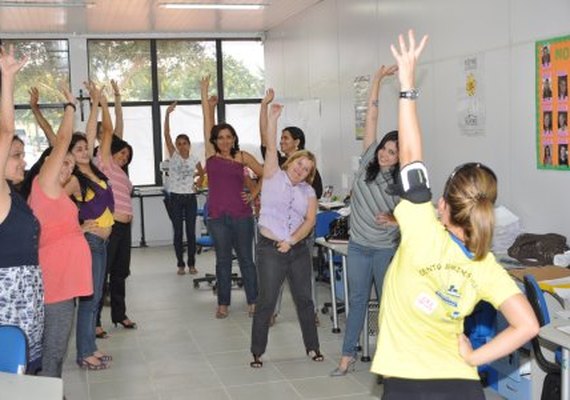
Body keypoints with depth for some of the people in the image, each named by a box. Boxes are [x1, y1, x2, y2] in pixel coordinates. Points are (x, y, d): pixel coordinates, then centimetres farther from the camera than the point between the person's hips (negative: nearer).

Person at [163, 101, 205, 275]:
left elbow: (202, 174, 22)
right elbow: (166, 135, -13)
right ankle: (180, 264, 11)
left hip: (190, 198, 1)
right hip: (175, 197, -1)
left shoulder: (194, 159, 2)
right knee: (178, 232, 2)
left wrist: (198, 184, 3)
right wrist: (167, 114, -23)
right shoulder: (173, 155, -2)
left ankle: (191, 264, 14)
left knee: (191, 232, 4)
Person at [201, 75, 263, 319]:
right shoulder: (211, 154, 3)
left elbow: (265, 175, 8)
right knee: (222, 261, 8)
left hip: (241, 214, -1)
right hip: (217, 215, 1)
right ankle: (223, 304, 17)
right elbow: (208, 124, 1)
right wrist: (205, 96, 1)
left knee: (246, 259, 6)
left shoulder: (243, 157, 2)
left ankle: (253, 302, 15)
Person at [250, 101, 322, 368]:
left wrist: (291, 240, -15)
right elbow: (271, 147, -10)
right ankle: (257, 352, 11)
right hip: (270, 248, -4)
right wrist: (272, 118, -19)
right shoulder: (274, 176, 2)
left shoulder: (308, 191, 9)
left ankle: (312, 347, 24)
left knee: (304, 300, 11)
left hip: (298, 249, 4)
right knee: (266, 302, 0)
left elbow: (310, 220, -1)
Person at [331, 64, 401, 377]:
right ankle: (347, 357, 17)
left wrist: (394, 220, -30)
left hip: (387, 249, -3)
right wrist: (378, 79, -10)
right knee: (357, 301, 10)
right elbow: (371, 117, -8)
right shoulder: (367, 161, -5)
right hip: (358, 246, 3)